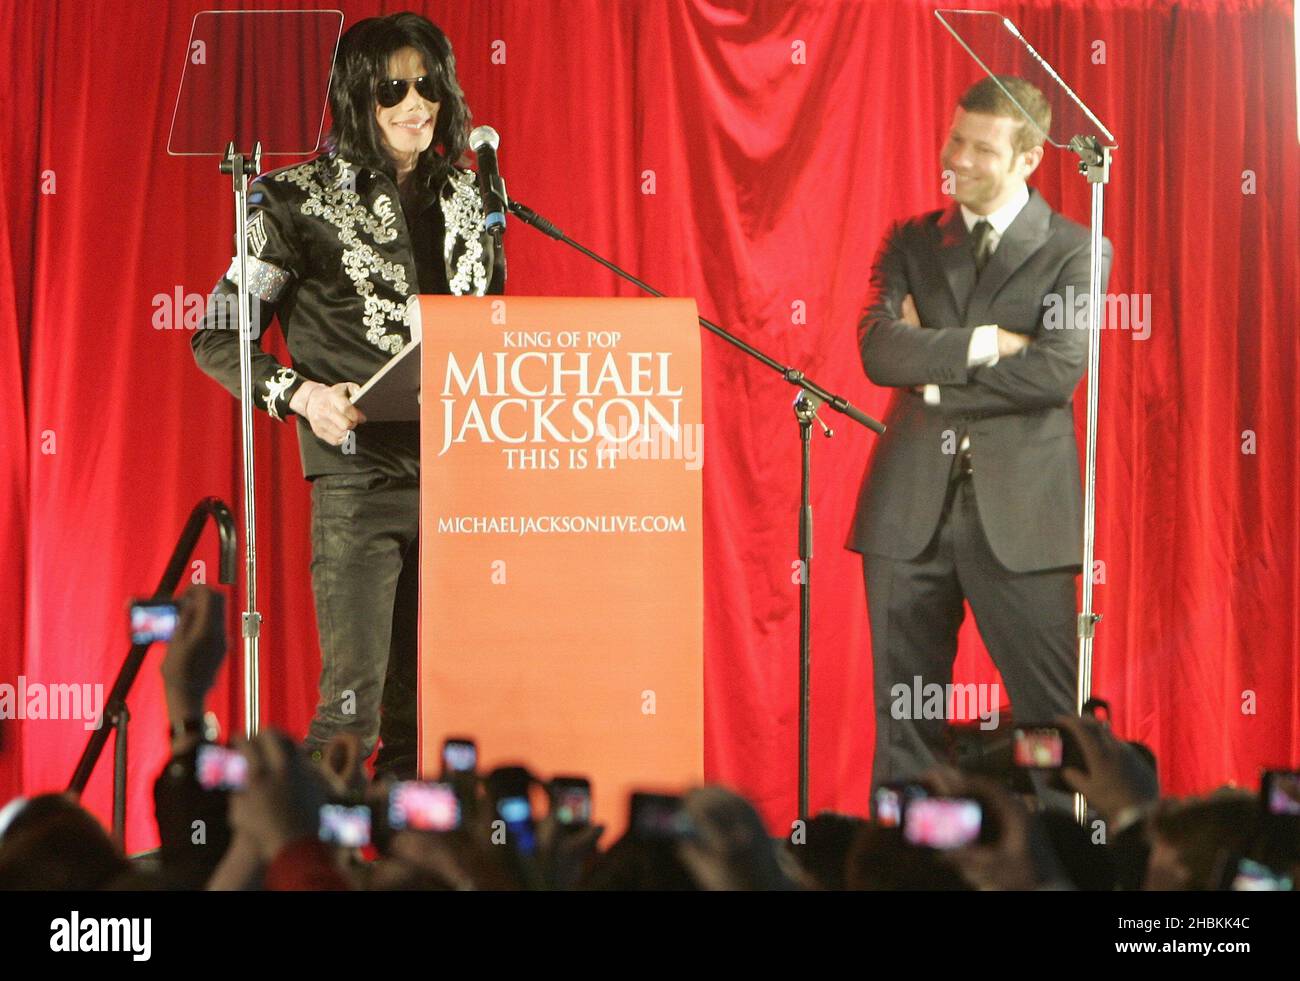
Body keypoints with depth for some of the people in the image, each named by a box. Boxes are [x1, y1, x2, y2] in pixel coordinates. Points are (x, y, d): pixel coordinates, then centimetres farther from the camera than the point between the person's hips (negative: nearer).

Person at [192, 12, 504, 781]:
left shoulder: (466, 200, 14)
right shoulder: (301, 201, -1)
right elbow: (219, 338, 0)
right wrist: (301, 395, -15)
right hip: (360, 479, -5)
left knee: (425, 710, 7)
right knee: (353, 702, -11)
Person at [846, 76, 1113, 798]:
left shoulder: (1074, 252, 2)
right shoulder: (910, 243, 12)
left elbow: (1058, 370, -12)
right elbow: (879, 350, -3)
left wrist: (934, 377, -7)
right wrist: (978, 345, -12)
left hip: (1018, 513, -3)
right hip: (910, 509, 3)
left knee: (1056, 713, -3)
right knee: (904, 714, 6)